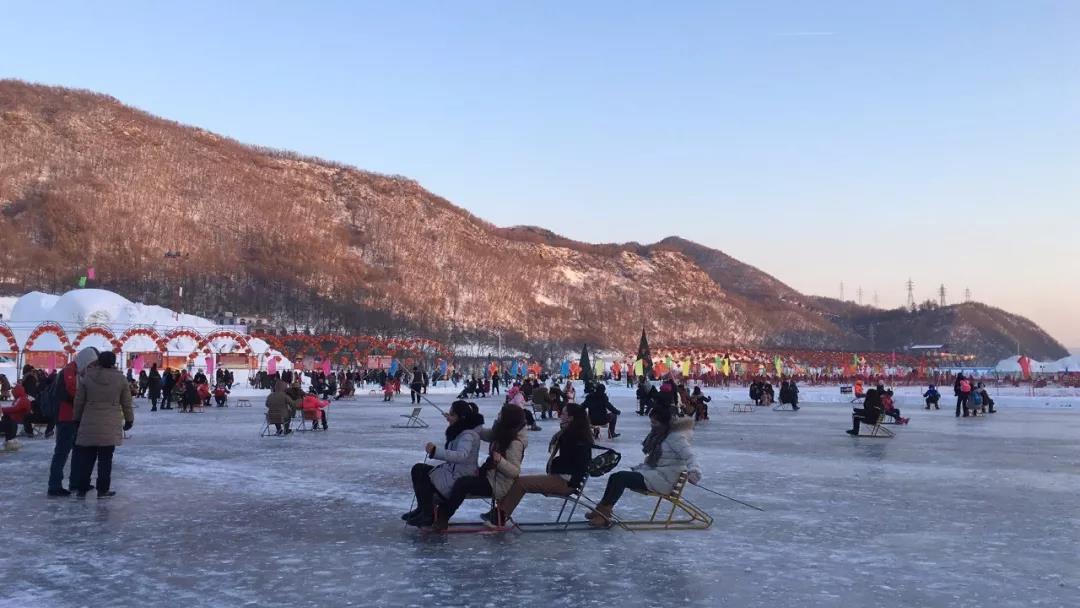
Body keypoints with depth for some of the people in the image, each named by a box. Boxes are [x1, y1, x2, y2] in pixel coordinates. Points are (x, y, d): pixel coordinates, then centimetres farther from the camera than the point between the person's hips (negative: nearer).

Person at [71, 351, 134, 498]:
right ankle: (103, 489, 9)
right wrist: (129, 419, 16)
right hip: (110, 426, -1)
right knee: (105, 458, 5)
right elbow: (126, 403, 3)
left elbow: (79, 401, 4)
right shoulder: (120, 378, -4)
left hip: (89, 425, 2)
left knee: (86, 457, 10)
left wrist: (77, 418, 17)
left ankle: (81, 489, 15)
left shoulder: (87, 377, -1)